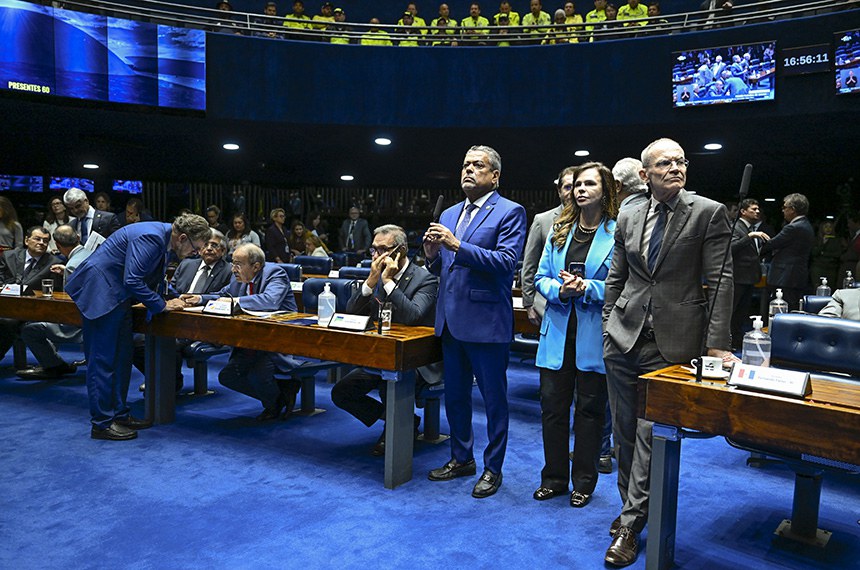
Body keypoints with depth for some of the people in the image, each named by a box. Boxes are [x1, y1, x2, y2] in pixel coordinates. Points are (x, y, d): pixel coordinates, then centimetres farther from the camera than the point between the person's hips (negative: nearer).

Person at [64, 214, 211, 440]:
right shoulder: (149, 237, -24)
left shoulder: (163, 239, 6)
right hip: (100, 292, -10)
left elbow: (156, 279, 17)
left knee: (122, 355, 13)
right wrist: (162, 305, -20)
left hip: (117, 295, 10)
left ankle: (119, 414, 22)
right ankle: (102, 423, 4)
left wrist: (173, 298, 3)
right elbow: (132, 280, -28)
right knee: (102, 359, -4)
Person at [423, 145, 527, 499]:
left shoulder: (510, 212, -6)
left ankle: (492, 468, 22)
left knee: (494, 399, 6)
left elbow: (507, 261, -19)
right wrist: (432, 255, -7)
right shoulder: (449, 215, 15)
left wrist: (457, 246, -26)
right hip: (450, 320, 7)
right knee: (454, 395, 17)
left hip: (486, 321, -7)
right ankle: (461, 458, 35)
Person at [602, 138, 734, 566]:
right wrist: (607, 326, 11)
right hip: (624, 337, 4)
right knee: (625, 431, 13)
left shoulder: (709, 212, -3)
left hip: (672, 341, -4)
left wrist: (717, 343, -11)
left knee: (650, 434, -1)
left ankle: (630, 525, 12)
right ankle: (632, 506, 31)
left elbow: (719, 281, -6)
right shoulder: (628, 218, 8)